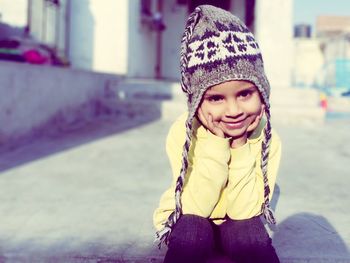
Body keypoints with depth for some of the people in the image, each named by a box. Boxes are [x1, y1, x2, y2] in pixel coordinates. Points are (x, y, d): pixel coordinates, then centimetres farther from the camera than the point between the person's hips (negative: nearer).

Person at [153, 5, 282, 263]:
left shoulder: (267, 138, -19)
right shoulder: (182, 133, -23)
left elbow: (243, 210, -22)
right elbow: (195, 208, -27)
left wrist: (241, 146, -31)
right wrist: (215, 142, -34)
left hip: (238, 224, 1)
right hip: (186, 220, 0)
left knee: (249, 234, -32)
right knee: (193, 231, -33)